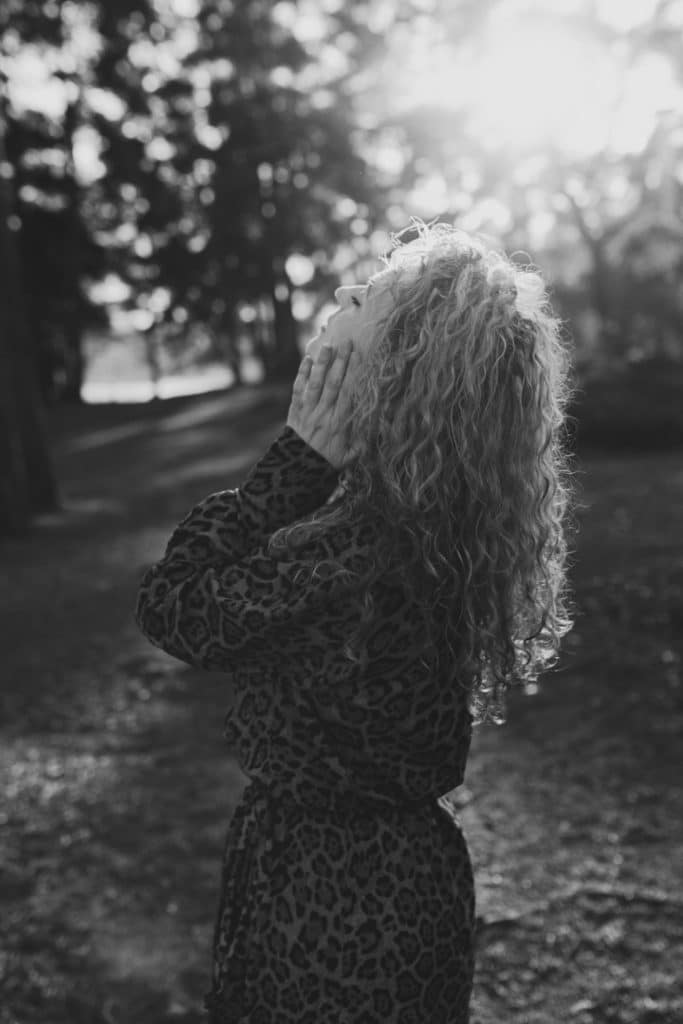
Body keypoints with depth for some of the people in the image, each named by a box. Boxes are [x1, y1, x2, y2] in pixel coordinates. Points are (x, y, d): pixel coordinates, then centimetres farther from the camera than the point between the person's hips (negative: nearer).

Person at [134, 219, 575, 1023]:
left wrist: (301, 448, -22)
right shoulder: (436, 520, -6)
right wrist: (316, 456, -9)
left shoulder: (356, 553, -33)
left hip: (339, 906, -8)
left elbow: (171, 607, -21)